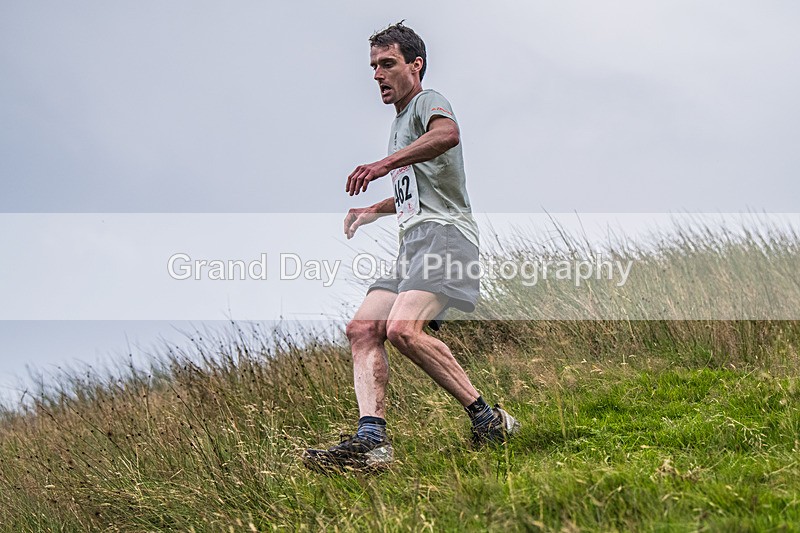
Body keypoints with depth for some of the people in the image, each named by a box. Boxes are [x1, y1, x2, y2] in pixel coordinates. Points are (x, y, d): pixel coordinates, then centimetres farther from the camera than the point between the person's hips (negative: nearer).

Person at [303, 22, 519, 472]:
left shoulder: (428, 101, 2)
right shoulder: (400, 122, 31)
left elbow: (448, 133, -25)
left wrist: (385, 163, -29)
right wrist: (373, 211, 38)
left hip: (444, 233, -10)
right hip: (414, 245, 10)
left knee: (404, 329, -29)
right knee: (363, 328, -9)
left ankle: (488, 419, -20)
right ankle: (371, 439, -20)